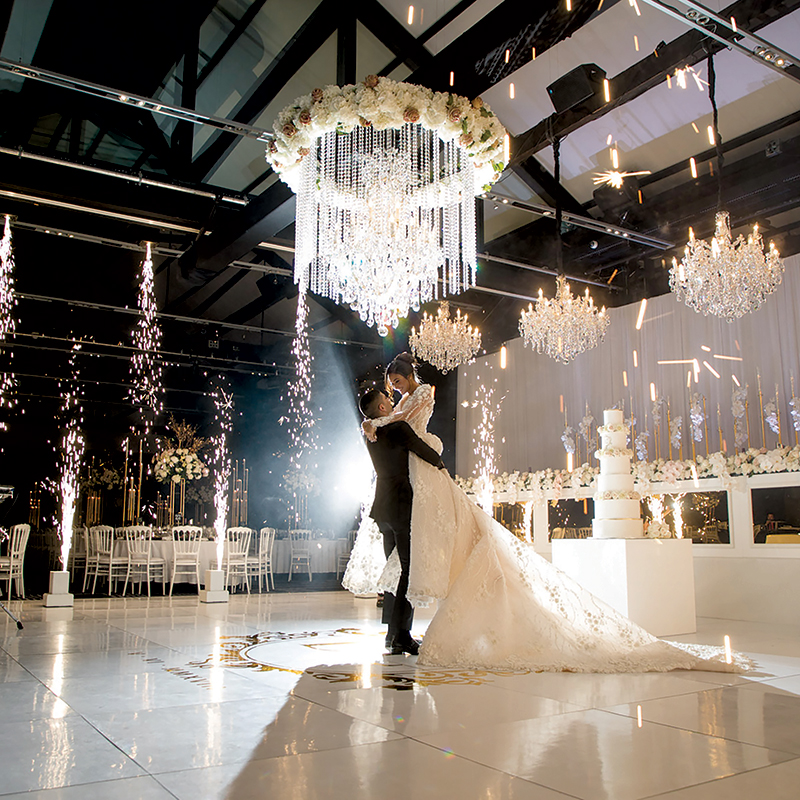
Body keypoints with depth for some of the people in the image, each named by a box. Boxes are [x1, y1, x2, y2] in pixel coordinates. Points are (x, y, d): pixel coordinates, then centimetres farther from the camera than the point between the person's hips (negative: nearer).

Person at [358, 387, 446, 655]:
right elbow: (428, 453, -13)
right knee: (408, 571, -5)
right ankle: (401, 635, -6)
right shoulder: (398, 429, -13)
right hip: (403, 507, -8)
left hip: (384, 509, 8)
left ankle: (392, 633, 20)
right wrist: (440, 464, 5)